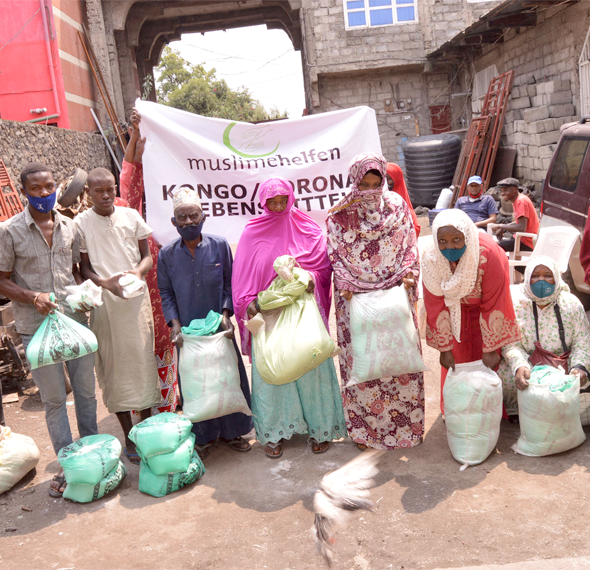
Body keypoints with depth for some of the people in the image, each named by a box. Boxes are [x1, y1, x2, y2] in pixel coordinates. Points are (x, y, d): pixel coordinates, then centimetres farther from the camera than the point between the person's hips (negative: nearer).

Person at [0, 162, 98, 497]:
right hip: (38, 327, -3)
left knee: (86, 392, 13)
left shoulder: (69, 227, 6)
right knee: (54, 399, 7)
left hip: (76, 321, 4)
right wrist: (32, 297, -20)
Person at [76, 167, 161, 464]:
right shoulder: (81, 223, -1)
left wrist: (138, 271, -15)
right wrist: (105, 282, -20)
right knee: (115, 367, 4)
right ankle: (128, 437, 16)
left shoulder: (131, 216, 4)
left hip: (136, 299, 2)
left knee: (143, 361, 6)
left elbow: (147, 256, 7)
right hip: (104, 303, -1)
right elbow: (84, 268, 0)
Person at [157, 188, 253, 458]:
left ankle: (230, 431, 28)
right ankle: (202, 437, 25)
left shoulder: (219, 245, -3)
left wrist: (226, 313, -10)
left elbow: (229, 284, 2)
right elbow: (166, 292, 4)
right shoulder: (167, 254, -2)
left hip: (219, 326, 0)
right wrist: (174, 323, -8)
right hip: (187, 329, 0)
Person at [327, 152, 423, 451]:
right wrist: (345, 284, -14)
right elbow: (335, 255, 0)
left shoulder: (397, 206, 4)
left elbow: (409, 245, 6)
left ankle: (406, 422, 23)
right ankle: (364, 428, 18)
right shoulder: (340, 215, -1)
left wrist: (409, 273, -10)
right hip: (357, 299, -1)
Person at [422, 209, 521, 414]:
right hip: (455, 309, 2)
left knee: (486, 359, 1)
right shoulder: (431, 259, -29)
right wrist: (444, 349, -14)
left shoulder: (488, 254, -38)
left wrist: (491, 349, -23)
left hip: (482, 307, -2)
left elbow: (493, 305, -29)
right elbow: (436, 306, -18)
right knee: (456, 358, 4)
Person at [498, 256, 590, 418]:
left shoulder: (571, 304, 0)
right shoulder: (516, 304, -6)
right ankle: (516, 409, 2)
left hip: (561, 367, 3)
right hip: (526, 364, -2)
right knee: (506, 375, -31)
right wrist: (520, 366, -34)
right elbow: (510, 344, -13)